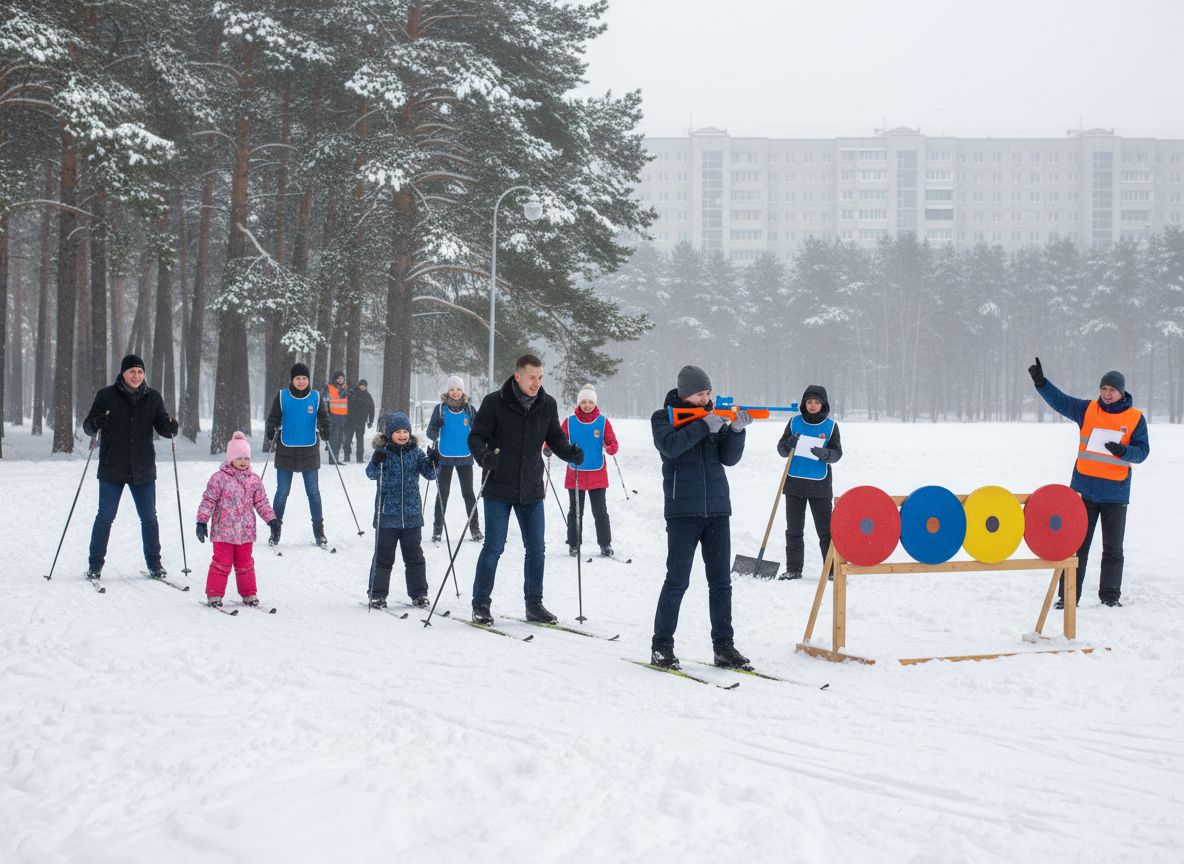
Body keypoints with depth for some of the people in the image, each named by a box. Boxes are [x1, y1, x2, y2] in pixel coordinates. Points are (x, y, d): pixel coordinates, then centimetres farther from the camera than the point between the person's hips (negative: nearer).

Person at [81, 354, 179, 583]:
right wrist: (96, 423, -24)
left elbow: (162, 426, 7)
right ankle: (95, 565, 11)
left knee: (149, 517, 7)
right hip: (112, 469, -2)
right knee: (105, 517, 1)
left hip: (143, 469, 2)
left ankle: (154, 564, 18)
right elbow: (88, 426, -1)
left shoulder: (153, 397, 5)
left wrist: (170, 427, -16)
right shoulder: (106, 396, -1)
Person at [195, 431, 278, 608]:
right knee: (221, 563, -1)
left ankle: (249, 594, 21)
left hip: (245, 532, 4)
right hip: (223, 531, -4)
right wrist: (202, 521, -11)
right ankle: (214, 594, 8)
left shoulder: (254, 480, 6)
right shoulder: (219, 478, -6)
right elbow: (208, 500, -6)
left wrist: (271, 520, 6)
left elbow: (261, 503, 12)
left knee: (245, 564, 12)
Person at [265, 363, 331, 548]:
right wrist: (270, 432, -17)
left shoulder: (315, 397, 2)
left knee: (313, 492, 4)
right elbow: (273, 418, 2)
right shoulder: (282, 396, 0)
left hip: (310, 450, 1)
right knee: (282, 492, 3)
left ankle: (319, 532, 12)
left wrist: (325, 431, -18)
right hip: (286, 450, 0)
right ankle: (275, 531, 13)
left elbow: (323, 419, 3)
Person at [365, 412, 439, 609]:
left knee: (414, 556, 9)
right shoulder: (383, 452, -4)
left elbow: (429, 474, 5)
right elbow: (371, 474, -13)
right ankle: (377, 594, 10)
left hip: (412, 514, 3)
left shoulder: (416, 452, 5)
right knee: (383, 556, 3)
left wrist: (433, 462, -16)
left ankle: (419, 593, 18)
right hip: (387, 514, -3)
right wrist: (376, 462, -33)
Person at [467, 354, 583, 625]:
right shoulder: (494, 402, -10)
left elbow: (554, 438, 11)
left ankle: (534, 604, 22)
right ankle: (481, 605, 10)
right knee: (494, 547, -2)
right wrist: (484, 456, -28)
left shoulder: (547, 405, 2)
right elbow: (476, 437, -7)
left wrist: (569, 452, -9)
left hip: (531, 490, 4)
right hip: (499, 489, -4)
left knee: (536, 549, 9)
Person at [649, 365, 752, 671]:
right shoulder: (663, 417, 2)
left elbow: (729, 458, 5)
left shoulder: (715, 416, 12)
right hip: (683, 510, -4)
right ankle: (661, 647, 4)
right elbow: (671, 446, -18)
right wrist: (704, 426, -20)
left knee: (721, 581, 5)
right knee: (677, 580, -4)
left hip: (717, 509, 4)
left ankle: (723, 646, 11)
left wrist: (736, 429, -10)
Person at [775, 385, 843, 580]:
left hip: (820, 485, -2)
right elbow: (781, 449, 6)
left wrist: (824, 453, -22)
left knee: (825, 529, -1)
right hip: (794, 483, 2)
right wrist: (789, 445, -16)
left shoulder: (830, 425, 2)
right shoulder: (795, 421, 6)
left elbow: (837, 453, -2)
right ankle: (793, 569, 13)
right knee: (793, 529, 6)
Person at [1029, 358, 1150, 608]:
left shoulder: (1135, 418, -1)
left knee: (1113, 547, 8)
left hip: (1115, 492, -1)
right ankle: (1068, 595, 7)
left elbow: (1142, 451, -2)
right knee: (1077, 544, 3)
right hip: (1084, 489, 1)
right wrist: (1041, 382, -20)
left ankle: (1110, 595, 19)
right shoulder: (1087, 409, 2)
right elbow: (1059, 400, -5)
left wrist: (1124, 451, -23)